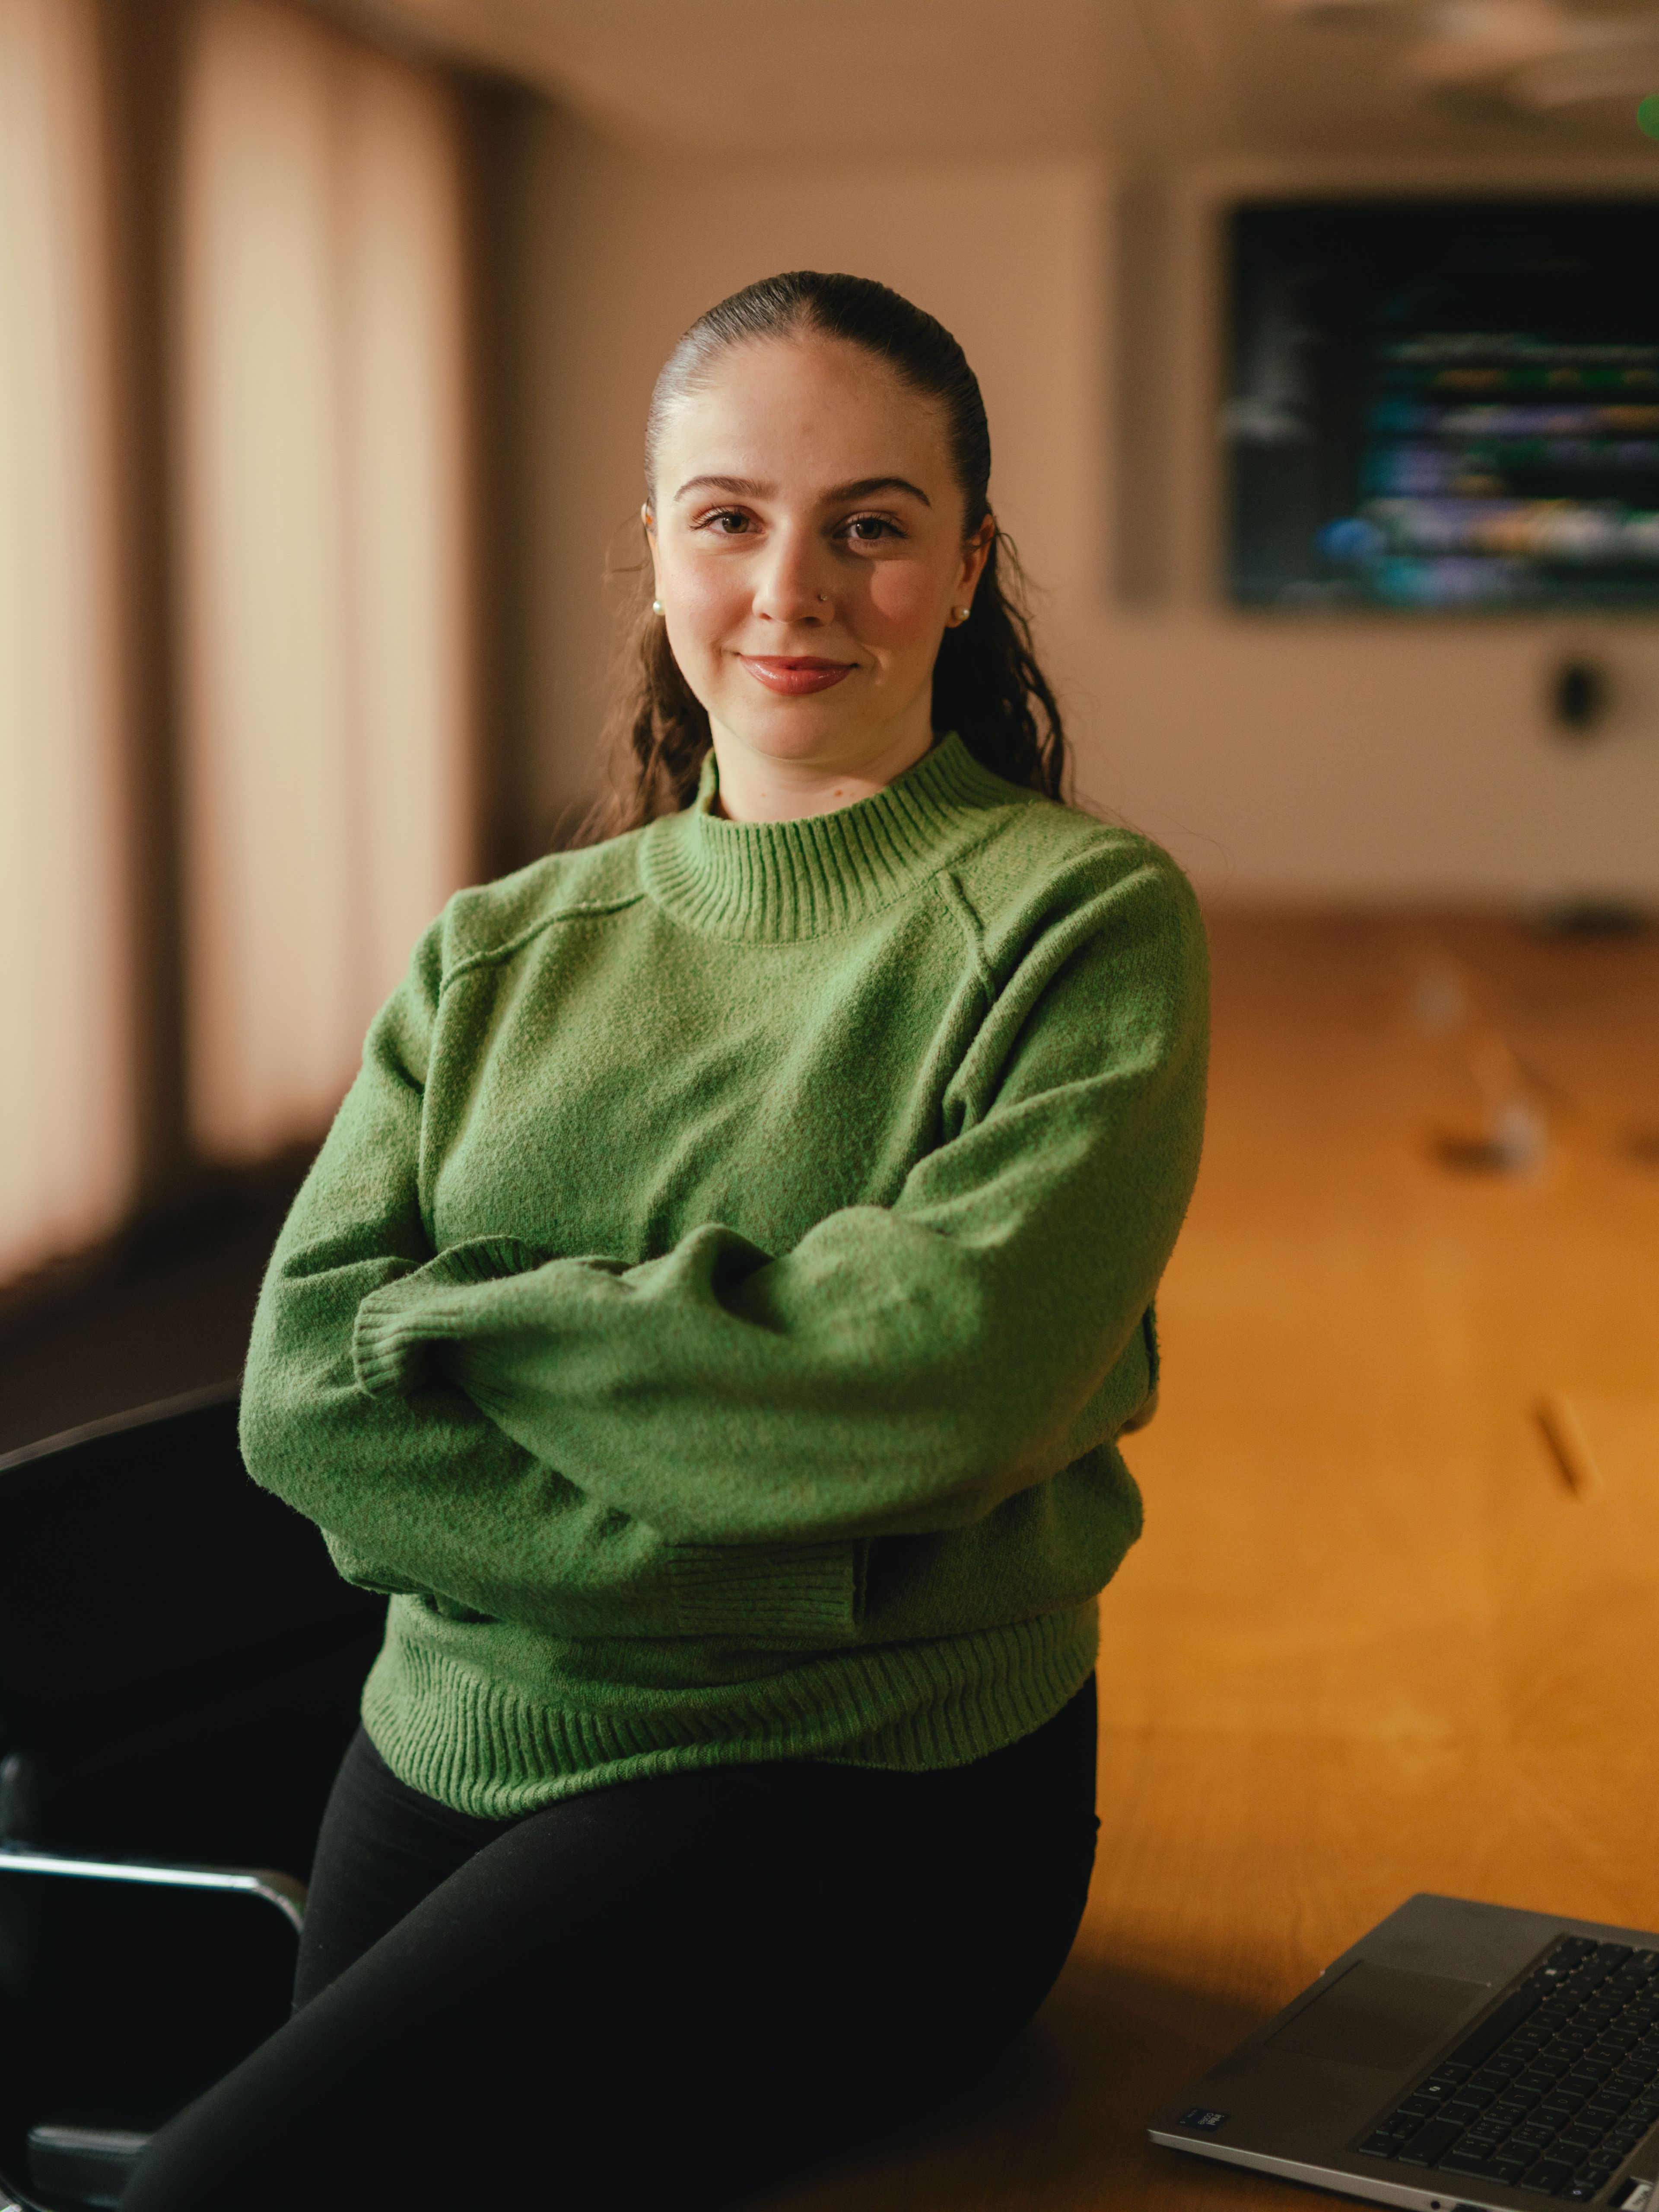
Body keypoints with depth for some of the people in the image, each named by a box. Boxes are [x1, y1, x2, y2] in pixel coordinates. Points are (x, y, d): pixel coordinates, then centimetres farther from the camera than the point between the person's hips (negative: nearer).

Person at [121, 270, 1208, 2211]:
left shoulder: (1083, 921, -4)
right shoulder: (501, 954, 9)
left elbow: (937, 1383, -18)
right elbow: (300, 1394, -4)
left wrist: (455, 1323, -9)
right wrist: (768, 1553, -16)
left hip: (865, 1786, -5)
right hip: (437, 1761, 5)